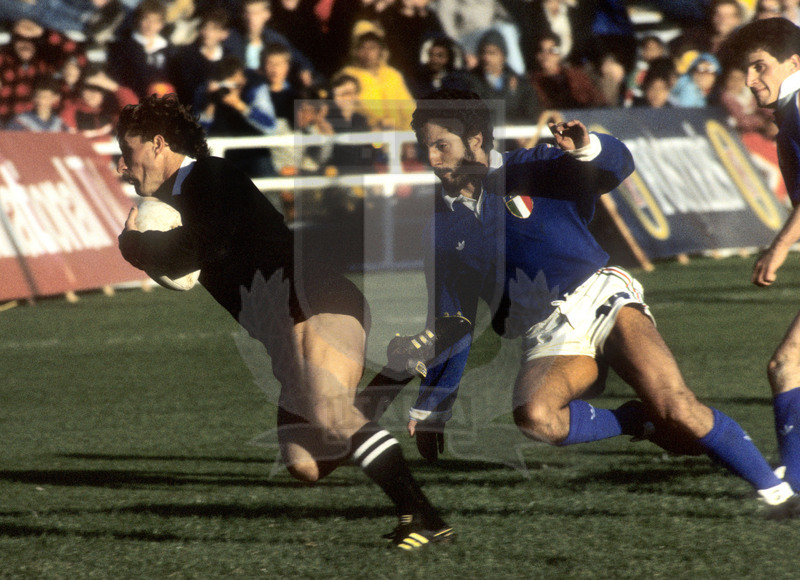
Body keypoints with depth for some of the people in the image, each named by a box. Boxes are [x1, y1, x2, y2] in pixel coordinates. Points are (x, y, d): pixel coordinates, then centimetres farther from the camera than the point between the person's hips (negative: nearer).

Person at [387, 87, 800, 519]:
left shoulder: (530, 170, 6)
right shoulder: (443, 233, 13)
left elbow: (618, 167, -7)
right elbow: (450, 326, 19)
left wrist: (587, 147, -30)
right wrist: (429, 413, 18)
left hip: (602, 297, -2)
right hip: (548, 338, 2)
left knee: (677, 408, -23)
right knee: (534, 417, -32)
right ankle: (643, 422, -13)